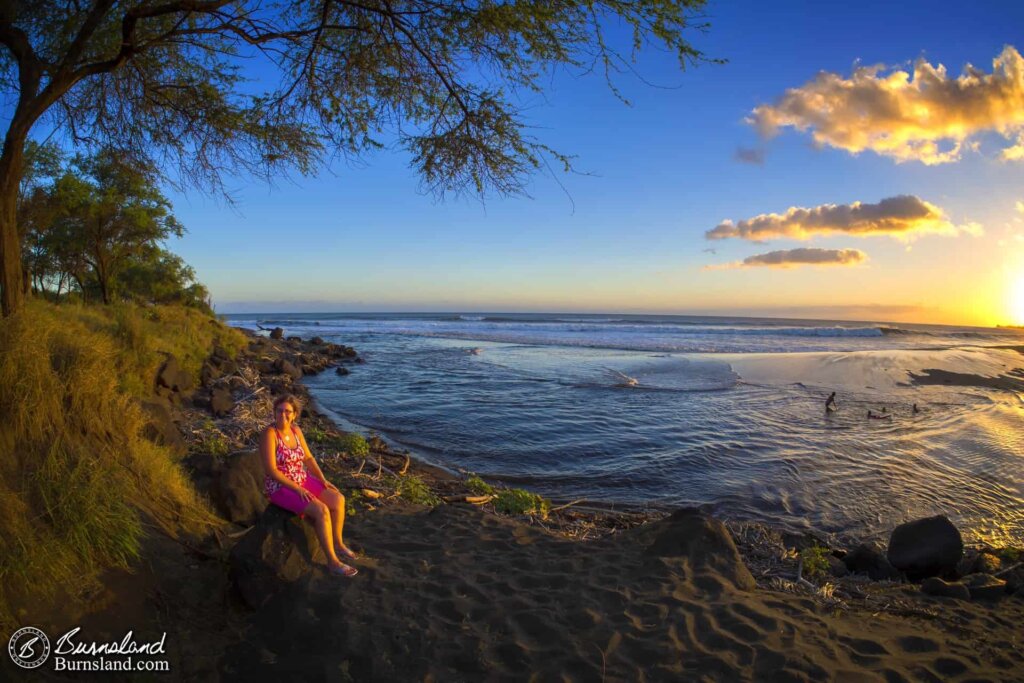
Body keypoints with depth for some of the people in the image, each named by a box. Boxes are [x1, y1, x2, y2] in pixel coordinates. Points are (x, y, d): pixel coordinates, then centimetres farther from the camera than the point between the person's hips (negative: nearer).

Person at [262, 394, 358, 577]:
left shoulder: (296, 430, 1)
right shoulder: (270, 434, -21)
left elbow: (308, 458, 9)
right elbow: (271, 471, -23)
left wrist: (323, 480, -2)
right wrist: (297, 489, -24)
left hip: (302, 481, 7)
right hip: (280, 488, -7)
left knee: (338, 499, -7)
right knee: (322, 511, -25)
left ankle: (338, 543, 11)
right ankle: (332, 561, -13)